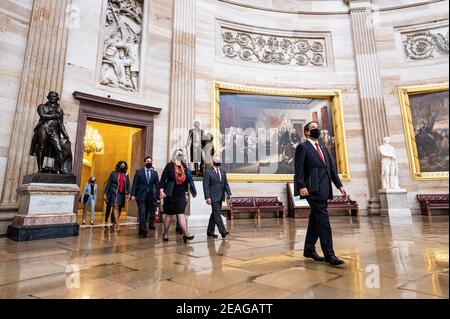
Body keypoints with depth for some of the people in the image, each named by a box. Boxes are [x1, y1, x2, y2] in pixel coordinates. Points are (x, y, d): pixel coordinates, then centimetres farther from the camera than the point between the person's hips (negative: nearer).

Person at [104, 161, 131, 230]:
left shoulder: (126, 175, 13)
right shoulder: (114, 173, 5)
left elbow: (128, 185, 11)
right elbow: (108, 183, 4)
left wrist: (128, 193, -3)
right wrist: (105, 193, -1)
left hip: (122, 194, 4)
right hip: (114, 193, -4)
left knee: (119, 209, 6)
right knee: (116, 207, -16)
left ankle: (114, 223, 18)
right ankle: (117, 224, -23)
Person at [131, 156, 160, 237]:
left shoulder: (155, 173, 11)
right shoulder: (139, 172, 7)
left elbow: (157, 185, 7)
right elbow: (134, 184, 1)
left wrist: (158, 196, 0)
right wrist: (133, 194, -9)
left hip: (151, 197, 3)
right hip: (141, 196, -2)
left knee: (146, 214, 7)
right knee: (142, 213, -10)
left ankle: (141, 230, 20)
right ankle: (144, 230, -9)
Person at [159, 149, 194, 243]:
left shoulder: (184, 167, 8)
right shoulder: (169, 166, -5)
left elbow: (186, 181, 13)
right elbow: (163, 178, -9)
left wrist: (186, 193, 13)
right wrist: (161, 191, -16)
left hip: (181, 195, 3)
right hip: (170, 194, -3)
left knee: (181, 214, -5)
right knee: (169, 214, 8)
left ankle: (185, 234, -11)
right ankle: (165, 233, 25)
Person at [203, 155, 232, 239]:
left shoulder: (223, 171, 11)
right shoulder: (208, 172, -7)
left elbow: (226, 183, 13)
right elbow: (206, 186, -9)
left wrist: (228, 194, 5)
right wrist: (207, 197, -16)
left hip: (220, 197, 7)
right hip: (213, 197, -6)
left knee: (214, 214, 13)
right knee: (217, 214, -8)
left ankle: (210, 232, 23)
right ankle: (223, 232, -7)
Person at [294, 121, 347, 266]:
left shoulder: (324, 150, 25)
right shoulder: (303, 147, 2)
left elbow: (332, 169, 19)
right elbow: (299, 169, -8)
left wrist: (340, 186, 10)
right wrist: (301, 186, -20)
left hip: (324, 189, 8)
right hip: (313, 189, -7)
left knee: (316, 220, 11)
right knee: (323, 219, -11)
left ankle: (309, 249, 21)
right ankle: (329, 254, -6)